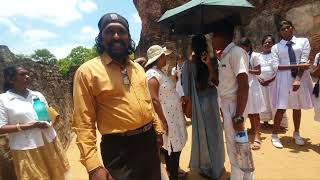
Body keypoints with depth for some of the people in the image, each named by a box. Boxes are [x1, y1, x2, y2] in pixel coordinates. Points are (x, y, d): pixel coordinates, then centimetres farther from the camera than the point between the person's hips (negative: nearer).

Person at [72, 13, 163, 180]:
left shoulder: (138, 68, 8)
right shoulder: (87, 71, -10)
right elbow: (84, 122, -13)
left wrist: (158, 129, 17)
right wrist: (93, 166, -17)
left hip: (149, 140, 7)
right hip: (119, 148, -6)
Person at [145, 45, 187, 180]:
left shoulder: (160, 72, 11)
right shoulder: (152, 75, -19)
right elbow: (154, 100, -24)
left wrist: (180, 113, 19)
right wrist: (164, 121, -22)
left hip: (174, 116, 9)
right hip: (167, 118, -9)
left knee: (176, 147, 19)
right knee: (172, 149, 3)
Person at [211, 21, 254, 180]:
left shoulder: (236, 52, -16)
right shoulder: (224, 55, 12)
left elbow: (244, 86, -23)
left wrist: (239, 116, -25)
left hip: (233, 106, -10)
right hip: (226, 105, 10)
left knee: (235, 150, 4)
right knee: (238, 147, 21)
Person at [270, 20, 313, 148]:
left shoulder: (303, 41, 5)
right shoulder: (276, 47, 3)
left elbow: (304, 62, -6)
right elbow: (276, 67, -6)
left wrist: (298, 79, -18)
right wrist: (296, 66, -18)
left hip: (301, 78, 2)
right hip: (284, 79, -1)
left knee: (297, 107, 14)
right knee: (281, 108, -1)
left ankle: (296, 134, 33)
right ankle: (274, 136, 13)